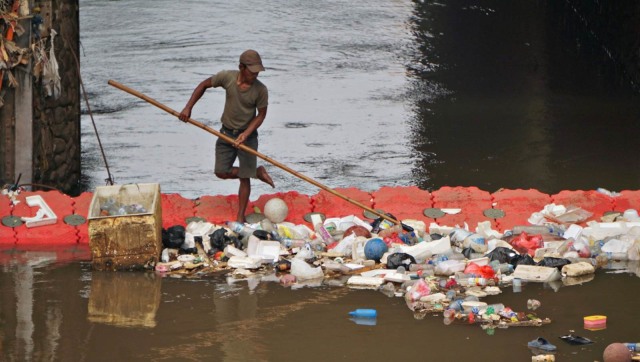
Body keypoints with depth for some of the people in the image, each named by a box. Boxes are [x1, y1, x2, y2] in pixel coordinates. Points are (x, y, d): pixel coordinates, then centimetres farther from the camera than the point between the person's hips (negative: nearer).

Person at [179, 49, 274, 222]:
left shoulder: (260, 90, -20)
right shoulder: (227, 77, -15)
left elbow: (261, 114, -9)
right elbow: (204, 85, 0)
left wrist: (245, 135, -21)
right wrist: (188, 107, -6)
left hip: (247, 135, -3)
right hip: (226, 132, 3)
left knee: (244, 178, -1)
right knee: (222, 173, 6)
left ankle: (240, 217, 10)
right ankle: (257, 172, 26)